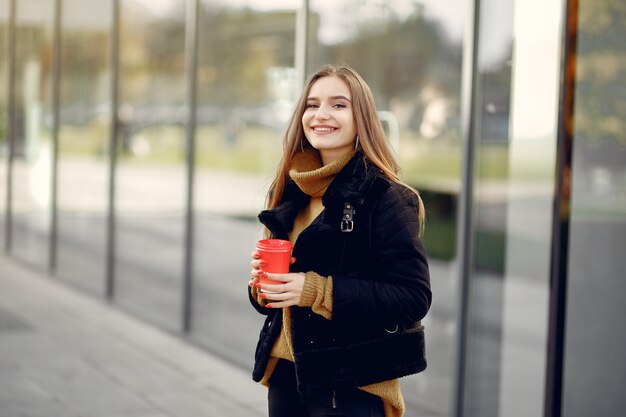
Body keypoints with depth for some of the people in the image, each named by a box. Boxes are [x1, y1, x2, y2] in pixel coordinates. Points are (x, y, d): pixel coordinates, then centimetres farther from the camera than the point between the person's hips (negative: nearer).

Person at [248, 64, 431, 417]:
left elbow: (414, 297, -18)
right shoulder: (291, 193, 8)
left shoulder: (385, 197, -11)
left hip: (351, 387, -6)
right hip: (286, 375, 6)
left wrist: (315, 290, -22)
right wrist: (263, 281, -5)